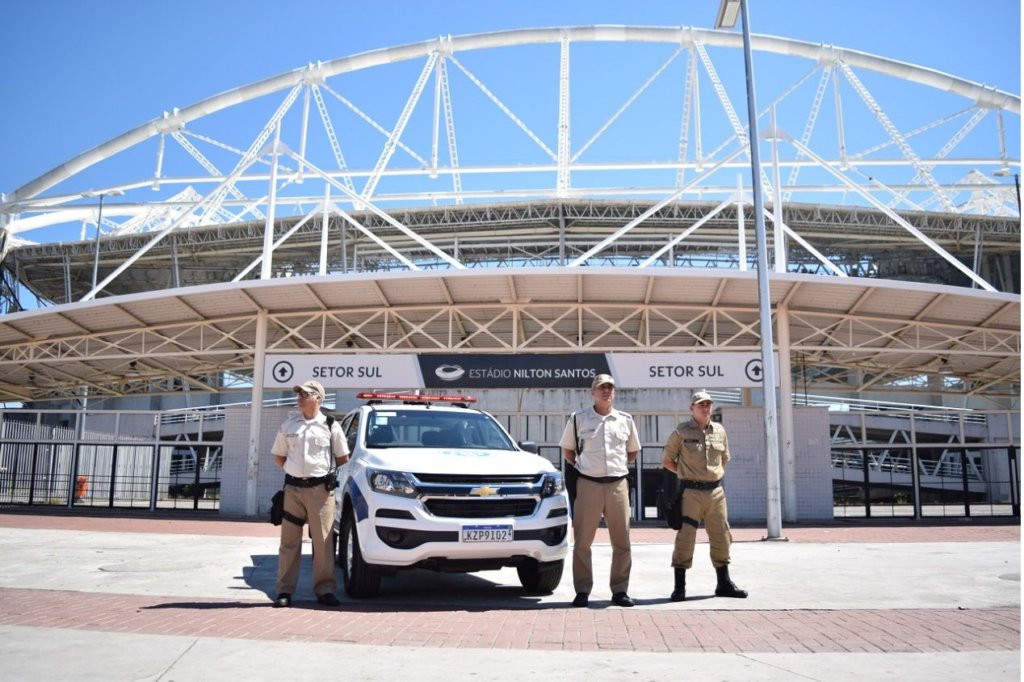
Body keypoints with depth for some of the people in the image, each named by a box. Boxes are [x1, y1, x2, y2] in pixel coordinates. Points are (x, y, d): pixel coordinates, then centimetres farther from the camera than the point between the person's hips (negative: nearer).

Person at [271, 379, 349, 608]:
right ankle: (285, 590, 10)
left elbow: (342, 458, 11)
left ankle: (325, 589, 7)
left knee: (323, 541, 0)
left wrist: (330, 477, 9)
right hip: (293, 488, 2)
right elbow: (278, 456, 18)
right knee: (289, 541, 4)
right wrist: (294, 470, 10)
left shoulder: (331, 426, 3)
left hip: (321, 489, -2)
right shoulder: (288, 425, 10)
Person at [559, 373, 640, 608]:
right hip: (588, 485, -2)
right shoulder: (578, 419, 4)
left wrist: (617, 464, 9)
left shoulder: (625, 420, 10)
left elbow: (632, 453, 21)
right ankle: (582, 591, 9)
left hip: (618, 485, 2)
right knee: (582, 541, 0)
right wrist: (581, 466, 5)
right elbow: (567, 450, 15)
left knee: (622, 541, 4)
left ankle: (620, 590, 15)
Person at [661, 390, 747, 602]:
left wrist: (716, 473, 14)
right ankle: (679, 586, 3)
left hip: (716, 491, 5)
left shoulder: (719, 430, 10)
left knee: (721, 537, 10)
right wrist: (686, 473, 3)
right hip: (691, 491, -5)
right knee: (685, 537, -5)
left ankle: (724, 584, 24)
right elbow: (666, 460, 4)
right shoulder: (681, 432, -3)